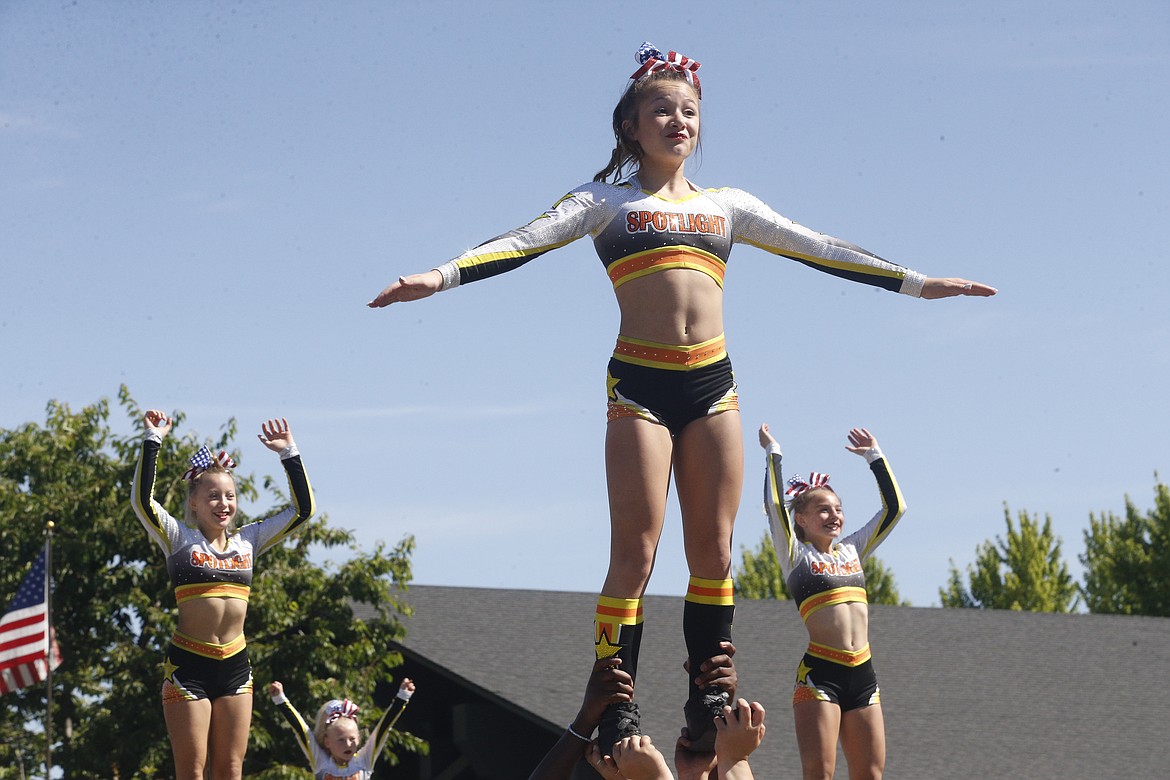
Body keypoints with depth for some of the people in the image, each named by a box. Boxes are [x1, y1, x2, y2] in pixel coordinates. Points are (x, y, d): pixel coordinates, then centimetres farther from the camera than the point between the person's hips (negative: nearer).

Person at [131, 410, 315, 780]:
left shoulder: (248, 540, 12)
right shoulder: (180, 539, 0)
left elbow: (302, 509, 13)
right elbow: (142, 501, -15)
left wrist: (289, 454, 9)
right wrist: (152, 441, -15)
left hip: (235, 665, 4)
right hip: (188, 665, -4)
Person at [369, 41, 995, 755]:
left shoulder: (727, 205, 18)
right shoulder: (606, 201, 9)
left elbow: (818, 249, 20)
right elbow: (524, 242, -4)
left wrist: (914, 282, 19)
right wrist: (442, 276, -19)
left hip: (713, 382, 4)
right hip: (640, 383, -3)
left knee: (714, 551, 2)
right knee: (636, 552, -8)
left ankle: (709, 698, 12)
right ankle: (617, 708, -5)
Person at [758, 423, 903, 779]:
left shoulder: (852, 550, 18)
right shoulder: (797, 556, 4)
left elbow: (895, 507, 20)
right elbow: (775, 507, -11)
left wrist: (875, 456, 19)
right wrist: (773, 454, -4)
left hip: (862, 673, 6)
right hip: (820, 672, -6)